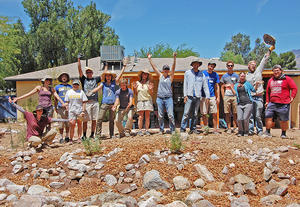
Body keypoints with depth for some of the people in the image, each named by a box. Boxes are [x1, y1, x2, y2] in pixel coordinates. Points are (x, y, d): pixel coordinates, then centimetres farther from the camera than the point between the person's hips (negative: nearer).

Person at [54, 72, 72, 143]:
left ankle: (67, 137, 14)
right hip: (60, 107, -1)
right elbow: (55, 98, 12)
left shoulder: (70, 87, 14)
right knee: (61, 123, -3)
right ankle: (61, 137, 5)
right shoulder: (57, 87, 11)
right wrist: (55, 108, 5)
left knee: (68, 123, 4)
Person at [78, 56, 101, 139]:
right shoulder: (83, 79, 10)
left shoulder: (96, 79, 16)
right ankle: (84, 135, 7)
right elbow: (80, 70, 2)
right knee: (85, 120, -2)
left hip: (95, 102, 2)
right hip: (86, 102, -2)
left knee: (94, 120, 5)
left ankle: (92, 134, 15)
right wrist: (79, 59, -4)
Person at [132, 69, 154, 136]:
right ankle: (140, 130, -2)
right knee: (140, 116, -5)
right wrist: (134, 88, -1)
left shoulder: (149, 83, 4)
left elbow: (151, 94, 4)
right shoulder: (137, 83, 10)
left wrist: (150, 89, -14)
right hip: (140, 101, 1)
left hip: (148, 101, 0)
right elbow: (136, 93, 15)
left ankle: (147, 130, 5)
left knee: (147, 116, 0)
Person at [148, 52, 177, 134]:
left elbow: (173, 68, -4)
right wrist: (149, 59, 9)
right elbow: (154, 67, 12)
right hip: (160, 98, 2)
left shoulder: (170, 77, 8)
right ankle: (161, 130, 14)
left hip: (168, 98, -2)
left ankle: (172, 130, 2)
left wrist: (174, 58, -15)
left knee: (170, 115, -6)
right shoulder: (160, 76, 14)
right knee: (160, 116, 5)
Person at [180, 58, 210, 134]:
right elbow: (185, 85, 5)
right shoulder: (187, 73, 7)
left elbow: (205, 86, 10)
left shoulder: (202, 74, 12)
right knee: (186, 113, -7)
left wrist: (207, 96, 2)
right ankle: (182, 128, -3)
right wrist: (185, 95, -4)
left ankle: (193, 128, 14)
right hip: (189, 96, -2)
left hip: (197, 97, 2)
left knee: (195, 114, 6)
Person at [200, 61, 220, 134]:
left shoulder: (215, 75, 10)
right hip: (203, 97, -2)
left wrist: (218, 97, 7)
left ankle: (215, 129, 6)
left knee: (214, 113, -2)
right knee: (204, 114, 1)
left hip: (212, 96, 2)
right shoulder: (202, 73, 3)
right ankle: (206, 129, 12)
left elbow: (217, 86, 13)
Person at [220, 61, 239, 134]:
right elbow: (222, 88, 11)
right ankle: (228, 128, 6)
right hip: (226, 96, 1)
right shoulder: (224, 76, 12)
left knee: (235, 113, -1)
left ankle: (234, 127, 6)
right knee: (227, 113, 0)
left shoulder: (236, 76, 11)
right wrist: (223, 97, 3)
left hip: (235, 96, 0)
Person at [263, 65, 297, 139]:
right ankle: (268, 133, 6)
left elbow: (294, 88, 1)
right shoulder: (270, 80, 17)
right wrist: (267, 101, 20)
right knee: (268, 117, -3)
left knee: (284, 120, 4)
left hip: (283, 104, -4)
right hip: (272, 103, 4)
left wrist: (292, 97, -7)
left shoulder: (287, 79, 2)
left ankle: (283, 134, 18)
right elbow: (268, 91, 24)